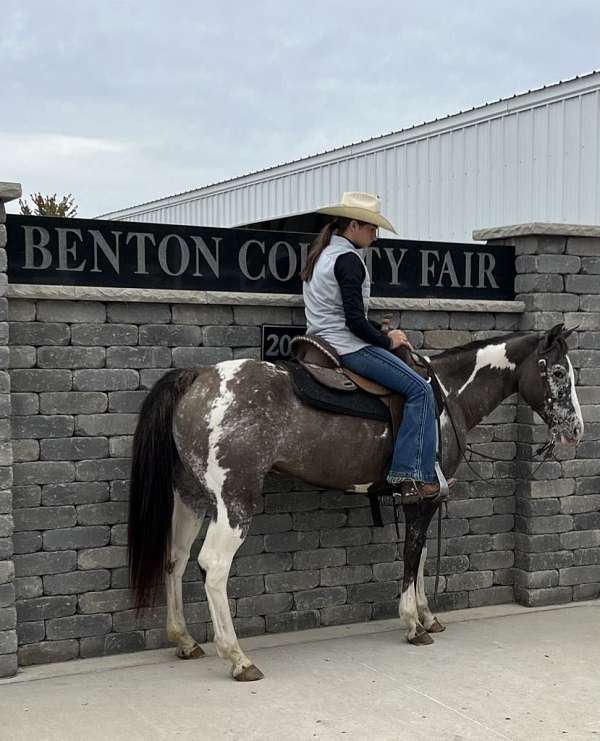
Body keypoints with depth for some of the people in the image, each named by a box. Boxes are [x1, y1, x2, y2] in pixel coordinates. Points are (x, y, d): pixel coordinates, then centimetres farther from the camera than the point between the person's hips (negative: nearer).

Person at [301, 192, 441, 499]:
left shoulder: (322, 253, 17)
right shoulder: (348, 259, -15)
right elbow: (355, 321, -21)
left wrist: (383, 332, 16)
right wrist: (387, 340, -5)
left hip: (323, 344, 11)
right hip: (348, 346, -11)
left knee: (416, 386, 22)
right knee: (420, 390, -12)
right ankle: (412, 474, -18)